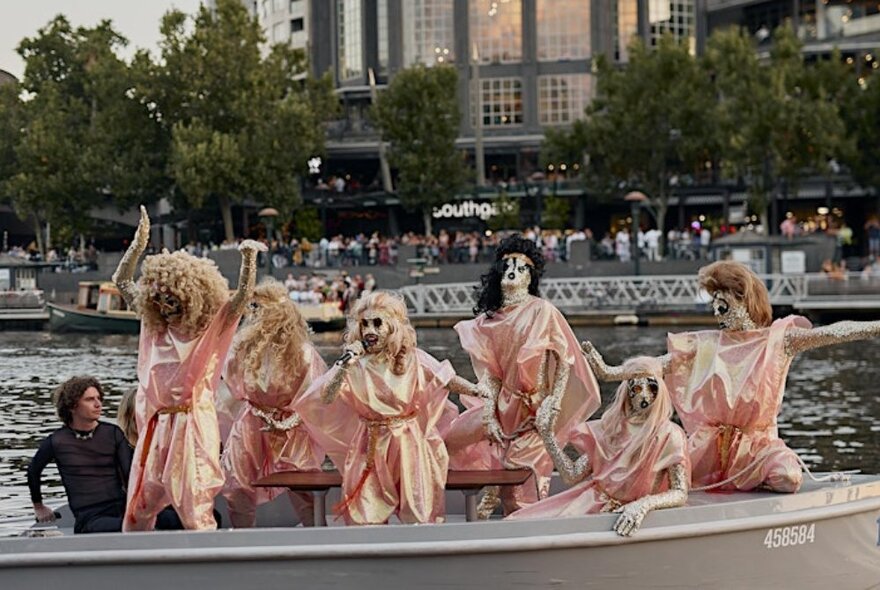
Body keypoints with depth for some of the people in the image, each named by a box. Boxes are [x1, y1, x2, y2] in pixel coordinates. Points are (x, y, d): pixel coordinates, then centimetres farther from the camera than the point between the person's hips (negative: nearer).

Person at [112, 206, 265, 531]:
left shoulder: (211, 328, -4)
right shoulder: (155, 326, 9)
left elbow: (242, 297, -17)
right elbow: (122, 281, 15)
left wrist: (249, 258, -32)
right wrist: (140, 242, 6)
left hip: (192, 423, -5)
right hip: (157, 426, 5)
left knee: (194, 507, -5)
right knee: (139, 506, 9)